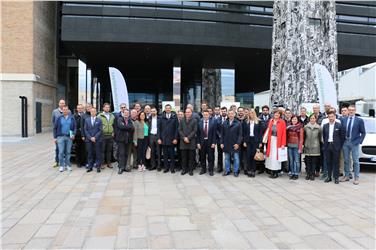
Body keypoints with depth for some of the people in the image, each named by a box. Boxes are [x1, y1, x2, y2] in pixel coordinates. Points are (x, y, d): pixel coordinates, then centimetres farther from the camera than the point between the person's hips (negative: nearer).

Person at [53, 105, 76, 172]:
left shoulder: (72, 118, 5)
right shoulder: (59, 118, 2)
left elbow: (74, 127, 8)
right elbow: (55, 128, 5)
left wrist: (73, 134, -7)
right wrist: (55, 137, 0)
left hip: (69, 137, 1)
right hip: (61, 137, -1)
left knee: (68, 152, 8)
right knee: (61, 152, -2)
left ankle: (67, 165, 18)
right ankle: (61, 166, 9)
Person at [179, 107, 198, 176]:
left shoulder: (194, 121, 2)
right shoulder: (182, 121, 11)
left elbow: (194, 131, -4)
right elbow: (180, 130, 6)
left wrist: (188, 138, -12)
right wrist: (184, 138, -8)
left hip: (191, 141, -2)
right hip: (183, 141, 2)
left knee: (191, 156, 2)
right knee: (184, 156, 6)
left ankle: (190, 169, 10)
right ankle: (184, 169, 15)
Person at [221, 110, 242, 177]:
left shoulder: (238, 123, -2)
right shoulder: (224, 123, 6)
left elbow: (240, 134, -4)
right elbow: (222, 134, 8)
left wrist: (238, 143, -12)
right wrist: (221, 143, 1)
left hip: (235, 144, -3)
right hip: (226, 144, 3)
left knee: (236, 158, 4)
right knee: (227, 158, 10)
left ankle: (236, 171, 15)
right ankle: (227, 170, 21)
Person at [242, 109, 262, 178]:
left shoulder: (258, 122, 1)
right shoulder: (246, 122, 5)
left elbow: (260, 132, 1)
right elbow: (244, 132, 7)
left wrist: (260, 142, -5)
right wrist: (244, 141, 0)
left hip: (255, 140, -1)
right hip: (248, 140, 1)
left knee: (254, 155, 0)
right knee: (248, 155, 0)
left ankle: (253, 170, 7)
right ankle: (249, 170, 8)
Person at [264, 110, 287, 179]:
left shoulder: (282, 122, -6)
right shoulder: (271, 121, 6)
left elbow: (284, 133, -9)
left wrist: (283, 144, -13)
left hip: (278, 141, -4)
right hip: (271, 141, 4)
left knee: (276, 156, -2)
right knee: (271, 155, 6)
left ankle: (276, 172, 9)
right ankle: (272, 171, 15)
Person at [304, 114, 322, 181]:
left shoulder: (319, 127, -1)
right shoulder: (306, 127, 2)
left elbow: (320, 137, 6)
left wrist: (317, 143, 9)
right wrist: (304, 143, 12)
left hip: (315, 147, -1)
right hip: (307, 147, 1)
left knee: (314, 161, 2)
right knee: (308, 161, 5)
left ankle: (313, 174, 11)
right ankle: (308, 174, 14)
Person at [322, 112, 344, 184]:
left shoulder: (339, 125, -2)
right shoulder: (325, 126, 8)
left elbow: (342, 137, -1)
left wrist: (340, 146, -4)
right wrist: (325, 143, 6)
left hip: (335, 146, -3)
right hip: (327, 146, 3)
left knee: (335, 162, 1)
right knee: (328, 162, 8)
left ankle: (336, 177, 8)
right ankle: (329, 176, 16)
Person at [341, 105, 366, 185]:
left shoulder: (359, 120, -1)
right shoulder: (343, 120, 6)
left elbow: (363, 132, 2)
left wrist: (360, 141, -6)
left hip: (354, 142, -3)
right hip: (345, 142, 3)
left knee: (355, 161, 1)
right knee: (346, 160, 10)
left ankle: (356, 178, 9)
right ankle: (346, 176, 21)